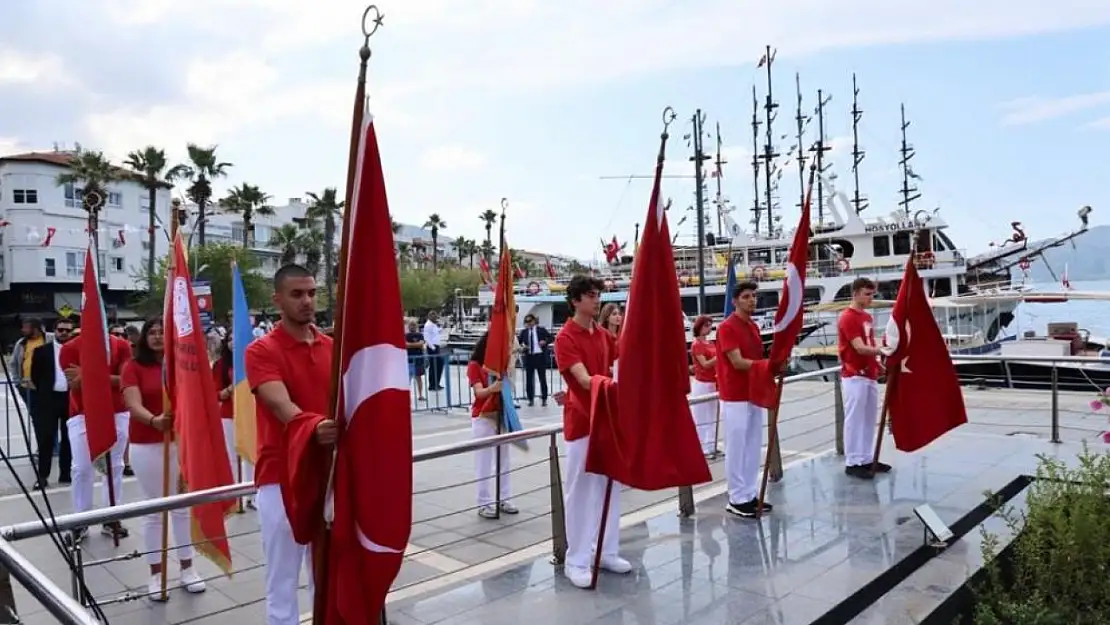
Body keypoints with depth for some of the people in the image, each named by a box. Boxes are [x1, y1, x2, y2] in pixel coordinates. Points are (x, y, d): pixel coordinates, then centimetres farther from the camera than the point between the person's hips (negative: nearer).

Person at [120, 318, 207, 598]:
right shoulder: (133, 367, -4)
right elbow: (134, 405, -16)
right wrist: (154, 420, -36)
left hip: (182, 442, 2)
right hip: (146, 446, -2)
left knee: (184, 507, 11)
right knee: (153, 510, 7)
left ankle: (187, 568, 24)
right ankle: (156, 574, 20)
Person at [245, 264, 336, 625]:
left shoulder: (332, 347, 8)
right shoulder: (261, 351, -8)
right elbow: (282, 406, -24)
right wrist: (313, 428, -43)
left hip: (328, 475, 5)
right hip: (281, 479, -4)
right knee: (282, 582, 6)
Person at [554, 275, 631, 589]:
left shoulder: (604, 335, 10)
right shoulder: (565, 338, -12)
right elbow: (584, 379, -23)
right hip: (581, 421, -7)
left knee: (611, 487, 12)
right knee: (580, 491, -1)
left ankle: (607, 552, 24)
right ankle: (576, 561, 10)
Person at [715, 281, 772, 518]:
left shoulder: (754, 327, 13)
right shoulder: (727, 328, -14)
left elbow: (756, 360, 15)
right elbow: (738, 362, -21)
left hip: (754, 395, 9)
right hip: (735, 398, -8)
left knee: (753, 447, 12)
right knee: (736, 449, -1)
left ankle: (750, 494, 21)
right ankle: (737, 500, 7)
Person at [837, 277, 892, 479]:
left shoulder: (868, 317, 15)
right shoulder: (847, 318, -13)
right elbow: (860, 348, -20)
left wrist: (878, 363, 9)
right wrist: (884, 350, -27)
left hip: (870, 374, 9)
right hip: (854, 376, -9)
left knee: (870, 419, 12)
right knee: (854, 419, -4)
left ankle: (867, 459, 21)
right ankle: (852, 463, 2)